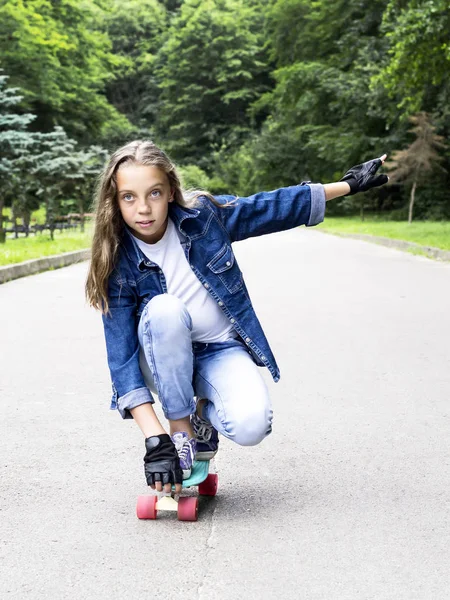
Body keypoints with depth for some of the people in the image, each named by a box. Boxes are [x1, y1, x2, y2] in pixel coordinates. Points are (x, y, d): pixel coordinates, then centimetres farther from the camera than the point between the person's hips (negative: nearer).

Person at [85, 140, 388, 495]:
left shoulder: (201, 214, -13)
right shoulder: (118, 264, -16)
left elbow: (272, 208, 2)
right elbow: (122, 356, -20)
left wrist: (348, 185, 9)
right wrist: (155, 440, -29)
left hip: (221, 351, 1)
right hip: (164, 362, 0)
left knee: (251, 425, -30)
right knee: (164, 308, -35)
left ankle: (204, 412, 7)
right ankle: (180, 428, -16)